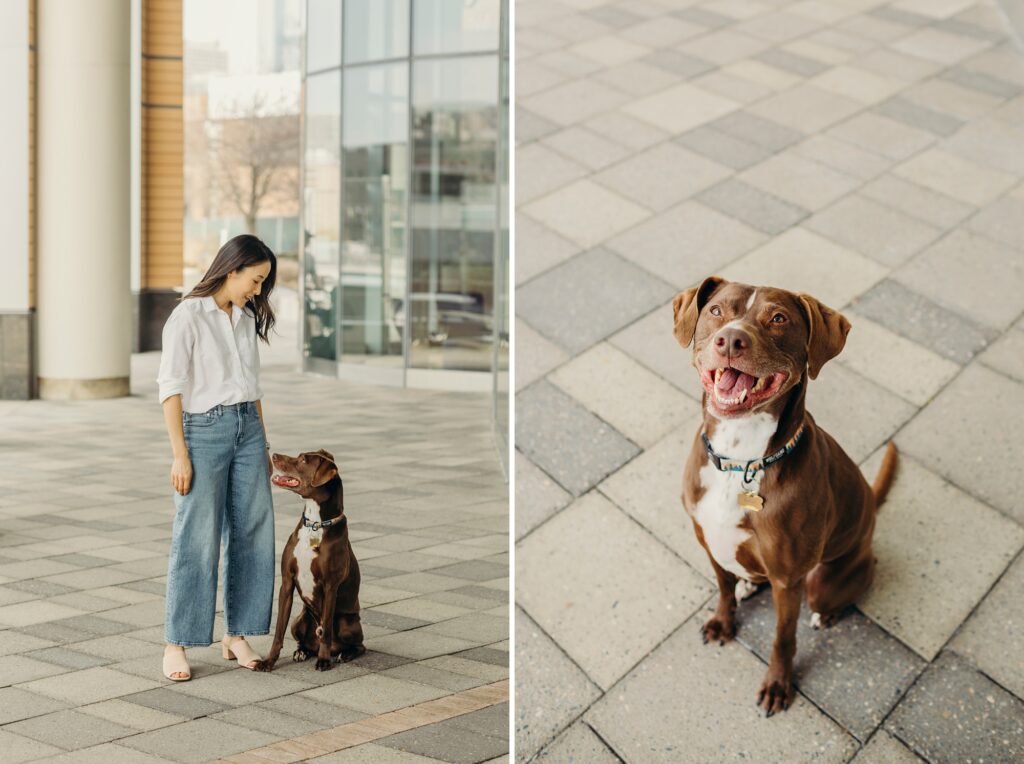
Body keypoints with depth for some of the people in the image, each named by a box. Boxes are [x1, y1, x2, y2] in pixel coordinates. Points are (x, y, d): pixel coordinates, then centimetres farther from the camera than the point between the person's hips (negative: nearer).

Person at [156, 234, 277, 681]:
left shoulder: (246, 318, 12)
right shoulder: (188, 316, -8)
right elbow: (171, 388, -11)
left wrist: (264, 445, 15)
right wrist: (180, 455, -15)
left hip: (248, 428, 7)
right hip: (204, 430, -6)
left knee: (253, 533, 4)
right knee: (197, 539, -6)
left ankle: (236, 636, 14)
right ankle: (176, 645, 3)